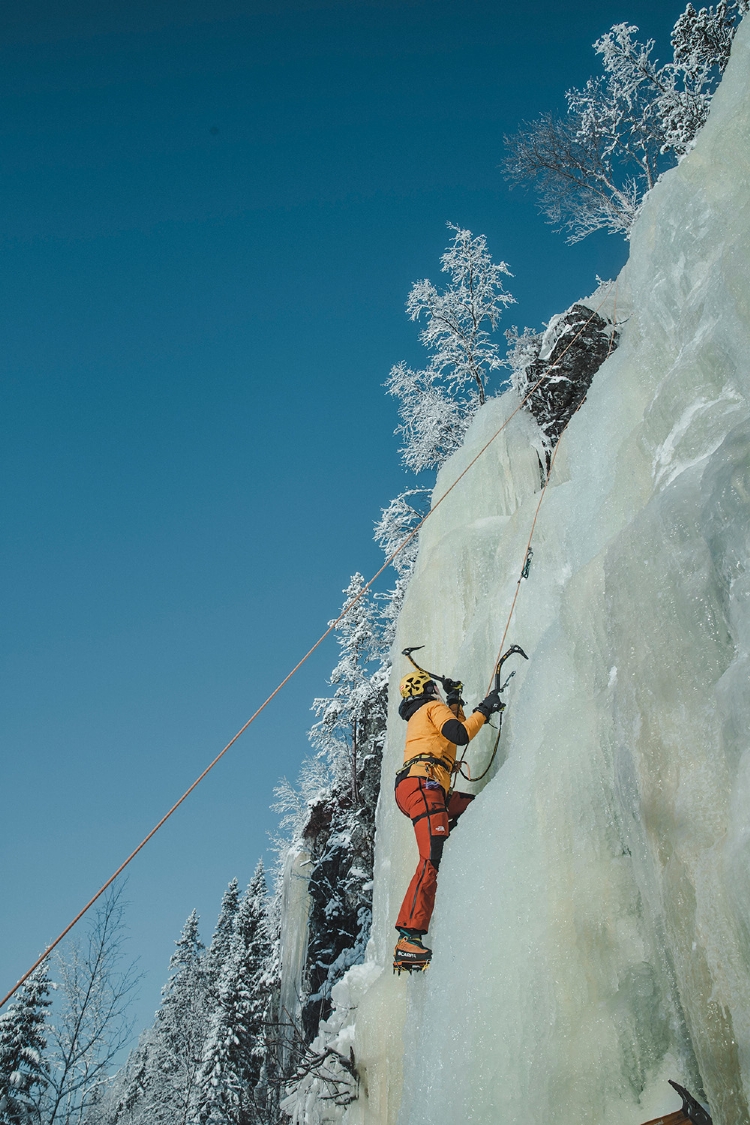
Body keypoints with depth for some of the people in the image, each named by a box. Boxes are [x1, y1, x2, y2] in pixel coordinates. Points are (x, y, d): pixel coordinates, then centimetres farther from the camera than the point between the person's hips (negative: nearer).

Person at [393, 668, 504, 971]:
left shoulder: (417, 718, 34)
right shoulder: (434, 707, 9)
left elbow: (457, 731, 43)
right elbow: (461, 735, -8)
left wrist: (455, 702, 39)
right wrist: (484, 709, 1)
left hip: (410, 786, 10)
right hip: (421, 783, -10)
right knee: (432, 859, -21)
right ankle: (408, 941, -31)